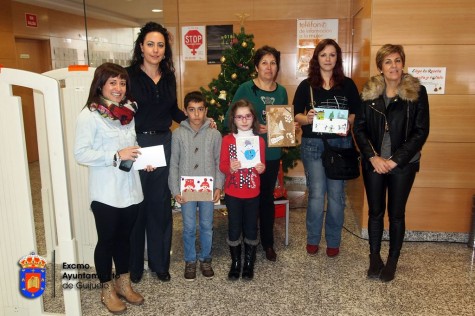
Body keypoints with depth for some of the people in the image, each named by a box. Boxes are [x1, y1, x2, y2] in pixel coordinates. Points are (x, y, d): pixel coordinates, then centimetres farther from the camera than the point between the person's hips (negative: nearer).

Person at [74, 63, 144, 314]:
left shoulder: (129, 110, 6)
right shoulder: (89, 114, -12)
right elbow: (80, 154, -17)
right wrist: (116, 155, -24)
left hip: (130, 188, 6)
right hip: (105, 192, -5)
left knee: (124, 237, 18)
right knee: (106, 240, 9)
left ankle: (123, 283, 36)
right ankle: (107, 290, 28)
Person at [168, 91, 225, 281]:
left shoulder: (214, 134, 0)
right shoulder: (178, 134, -2)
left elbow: (219, 163, 3)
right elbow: (173, 164, 0)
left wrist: (218, 186, -6)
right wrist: (175, 190, -5)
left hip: (208, 188, 1)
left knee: (207, 226, 11)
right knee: (189, 228, 8)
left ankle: (205, 259, 29)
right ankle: (190, 261, 25)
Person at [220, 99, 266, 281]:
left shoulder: (259, 140, 1)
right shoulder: (227, 140, -4)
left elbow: (262, 165, 7)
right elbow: (222, 165, -5)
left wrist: (262, 168, -15)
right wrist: (230, 168, -26)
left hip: (252, 193, 1)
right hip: (232, 193, -1)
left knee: (251, 227, 9)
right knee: (234, 227, 8)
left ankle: (249, 263, 27)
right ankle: (235, 263, 26)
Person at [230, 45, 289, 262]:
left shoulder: (281, 91, 9)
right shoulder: (245, 89, -6)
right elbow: (231, 118, -8)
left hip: (272, 154, 4)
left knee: (268, 198, 14)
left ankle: (268, 243, 29)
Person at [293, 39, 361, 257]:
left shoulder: (347, 85, 6)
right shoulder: (306, 86, 5)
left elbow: (357, 113, 7)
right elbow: (296, 115, 4)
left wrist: (348, 123, -13)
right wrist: (307, 118, -17)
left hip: (341, 144, 1)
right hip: (313, 145, -1)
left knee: (336, 194, 6)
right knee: (316, 194, -1)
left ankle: (333, 241, 23)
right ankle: (312, 239, 19)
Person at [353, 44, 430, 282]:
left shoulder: (417, 92, -5)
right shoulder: (369, 92, 0)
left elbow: (421, 132, -6)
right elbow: (359, 128, 0)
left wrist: (395, 160, -12)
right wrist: (373, 157, -10)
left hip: (403, 164, -1)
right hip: (374, 162, 2)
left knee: (396, 213, 8)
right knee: (375, 211, 9)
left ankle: (393, 260, 24)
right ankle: (374, 257, 25)